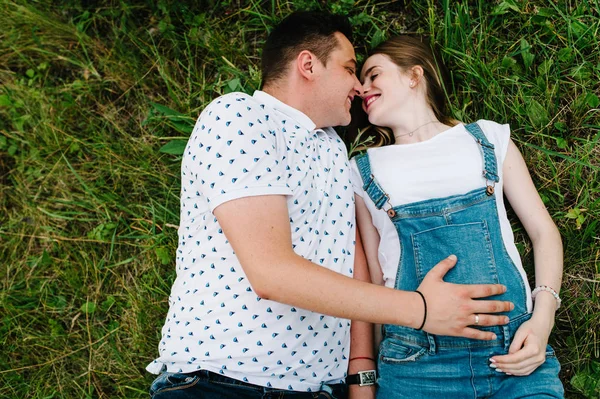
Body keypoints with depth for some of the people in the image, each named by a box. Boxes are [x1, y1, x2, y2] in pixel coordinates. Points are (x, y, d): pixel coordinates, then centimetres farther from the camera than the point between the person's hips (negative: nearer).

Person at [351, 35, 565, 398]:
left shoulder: (488, 139, 10)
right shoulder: (364, 171, 11)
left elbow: (543, 231, 10)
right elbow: (370, 277, 10)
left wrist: (542, 320, -4)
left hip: (515, 354, 0)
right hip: (417, 364, 0)